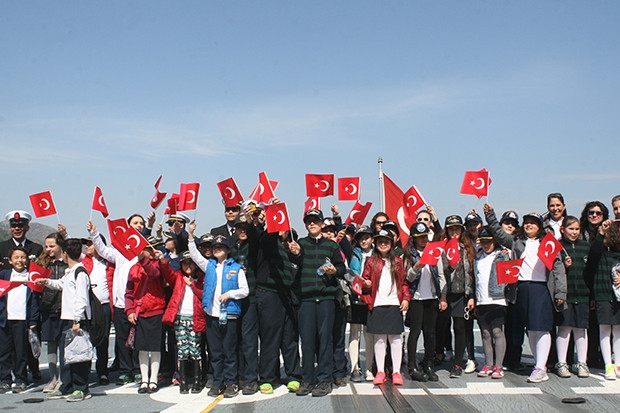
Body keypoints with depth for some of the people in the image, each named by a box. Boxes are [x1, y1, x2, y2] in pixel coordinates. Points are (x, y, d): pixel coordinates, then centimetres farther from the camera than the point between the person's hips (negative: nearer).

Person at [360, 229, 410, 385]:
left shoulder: (398, 261, 12)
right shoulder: (371, 262, 9)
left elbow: (403, 282, 12)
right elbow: (365, 280, 9)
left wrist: (406, 298, 2)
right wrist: (366, 285, -13)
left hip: (394, 304, 0)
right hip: (377, 304, 0)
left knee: (395, 338, 1)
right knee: (379, 338, 3)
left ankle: (396, 372, 7)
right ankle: (380, 371, 10)